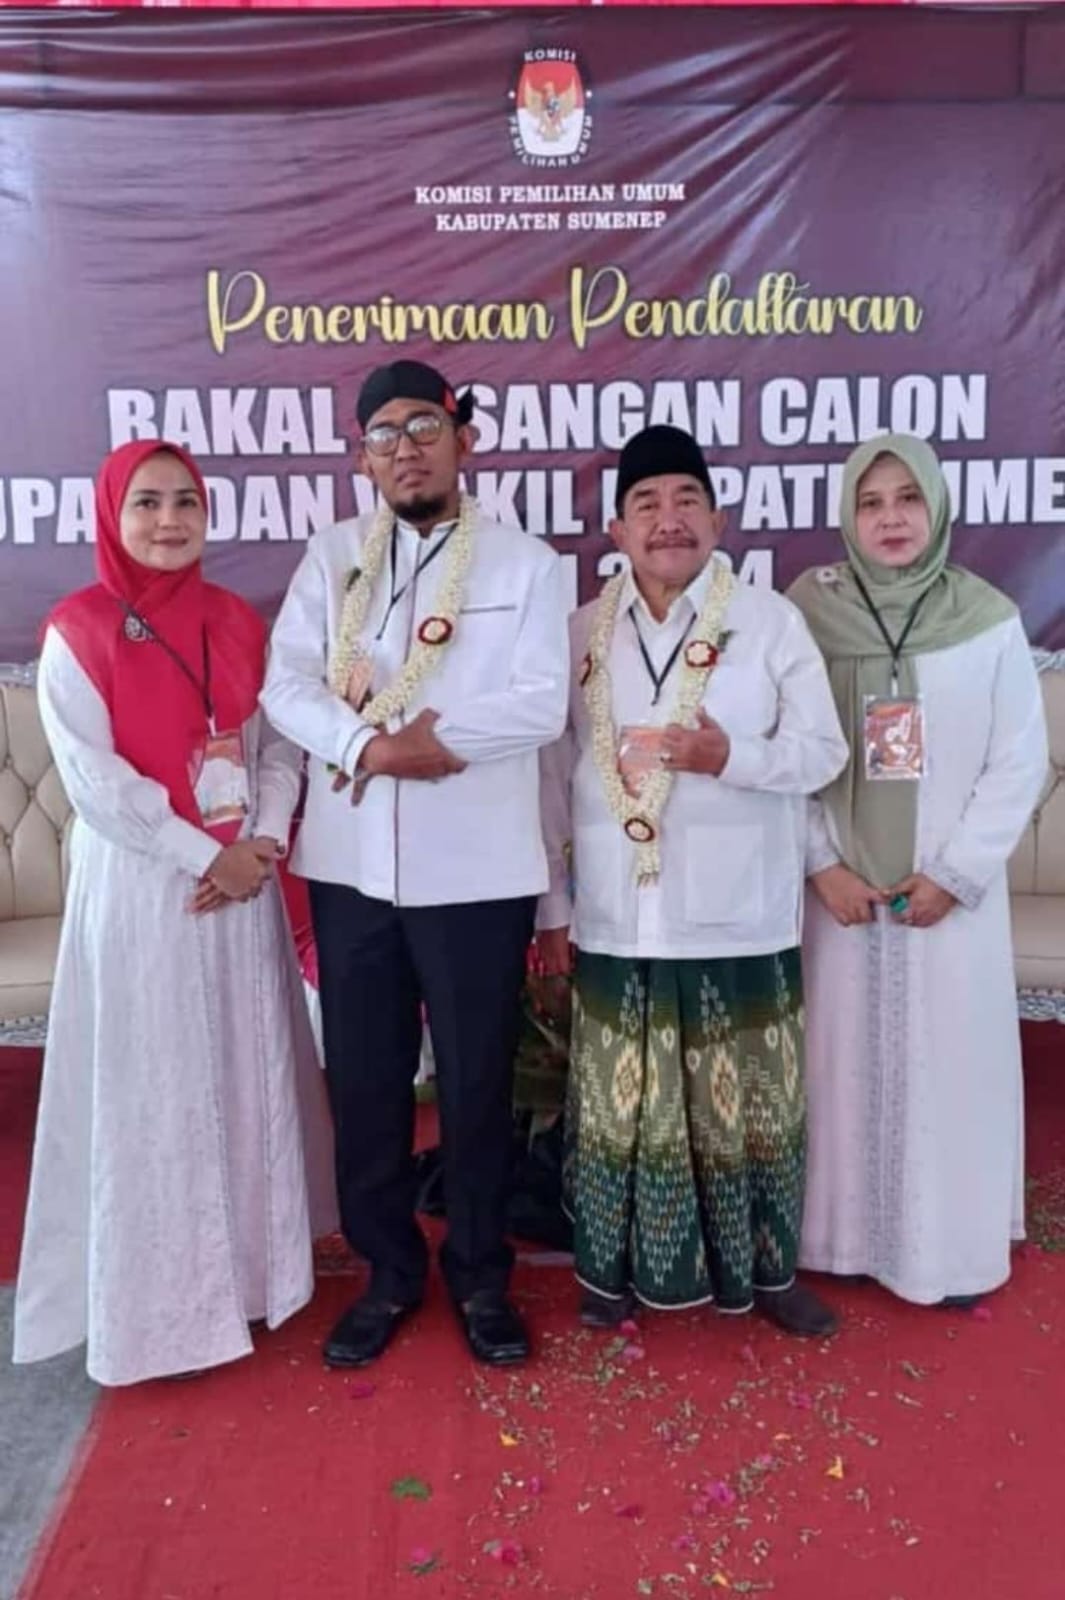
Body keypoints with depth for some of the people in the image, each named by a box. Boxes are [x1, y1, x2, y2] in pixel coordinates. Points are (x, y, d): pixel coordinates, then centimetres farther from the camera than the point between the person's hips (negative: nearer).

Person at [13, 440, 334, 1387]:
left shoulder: (239, 622, 8)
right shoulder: (77, 631, -7)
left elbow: (281, 743, 6)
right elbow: (93, 779, -13)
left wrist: (262, 844, -10)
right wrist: (205, 854, -16)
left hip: (243, 882, 5)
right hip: (139, 888, -4)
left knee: (249, 1078, 12)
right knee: (148, 1092, 4)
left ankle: (248, 1267, 31)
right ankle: (156, 1300, 21)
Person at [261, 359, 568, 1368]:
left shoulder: (526, 563, 1)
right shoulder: (331, 556, 8)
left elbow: (541, 706, -10)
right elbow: (286, 686, -2)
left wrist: (429, 737, -16)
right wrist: (370, 745, -19)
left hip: (476, 867, -2)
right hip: (350, 863, 3)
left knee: (476, 1081, 10)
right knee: (363, 1079, 12)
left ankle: (480, 1275, 31)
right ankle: (388, 1269, 33)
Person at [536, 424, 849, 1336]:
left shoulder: (772, 622, -1)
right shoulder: (583, 634, 6)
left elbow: (823, 751, -2)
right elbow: (554, 774, 6)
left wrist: (730, 757, -21)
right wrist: (554, 903, 5)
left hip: (738, 919, -1)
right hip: (618, 922, 2)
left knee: (746, 1106, 10)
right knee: (623, 1104, 11)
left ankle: (764, 1268, 30)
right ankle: (620, 1267, 30)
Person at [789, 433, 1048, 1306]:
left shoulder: (988, 619, -3)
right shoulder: (807, 612, -3)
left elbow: (1020, 761, -2)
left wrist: (956, 873, -8)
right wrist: (822, 866, -10)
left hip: (951, 889, 0)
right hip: (840, 886, 0)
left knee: (950, 1064, 8)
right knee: (841, 1060, 7)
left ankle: (949, 1250, 25)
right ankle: (841, 1239, 24)